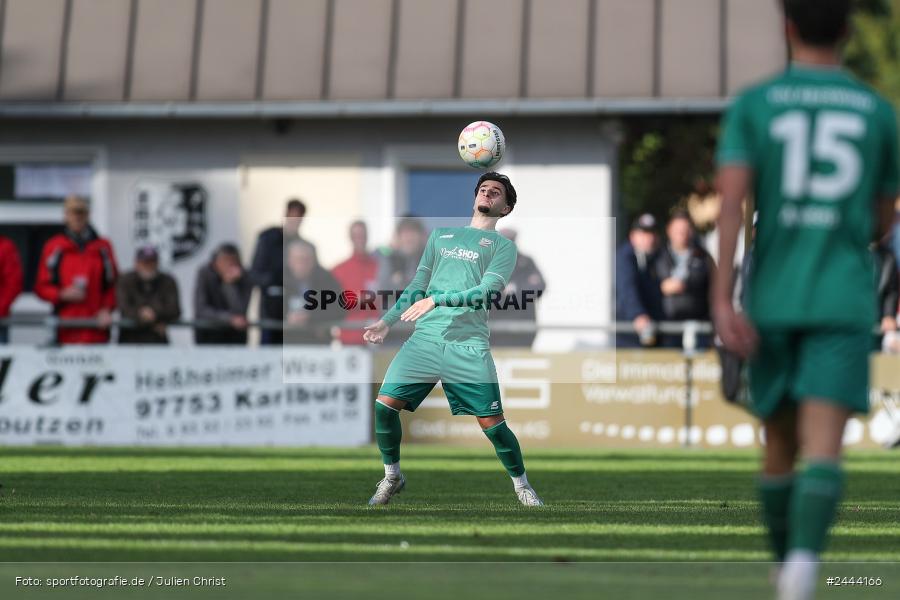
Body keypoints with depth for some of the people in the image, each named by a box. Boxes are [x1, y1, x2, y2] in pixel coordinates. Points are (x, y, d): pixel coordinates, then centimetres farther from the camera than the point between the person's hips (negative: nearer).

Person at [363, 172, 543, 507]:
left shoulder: (503, 246, 7)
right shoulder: (441, 235, 22)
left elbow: (488, 290, -8)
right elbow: (417, 286, 25)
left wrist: (437, 299, -18)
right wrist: (387, 321, 15)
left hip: (469, 345, -3)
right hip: (425, 338, 3)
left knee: (492, 423, -9)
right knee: (384, 405, -10)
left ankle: (521, 484, 13)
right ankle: (392, 477, 11)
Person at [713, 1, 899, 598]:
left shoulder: (752, 105, 3)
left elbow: (731, 199, -11)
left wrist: (721, 303, -15)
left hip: (770, 303, 2)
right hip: (844, 303, -1)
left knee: (780, 444, 19)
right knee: (823, 448, -14)